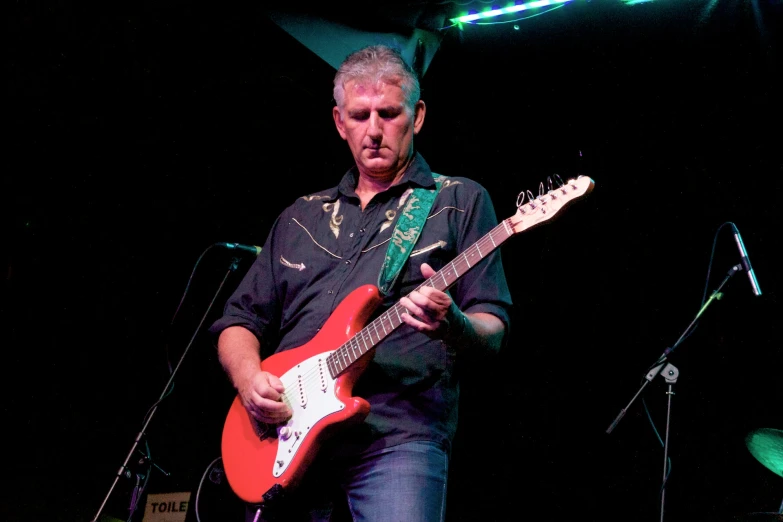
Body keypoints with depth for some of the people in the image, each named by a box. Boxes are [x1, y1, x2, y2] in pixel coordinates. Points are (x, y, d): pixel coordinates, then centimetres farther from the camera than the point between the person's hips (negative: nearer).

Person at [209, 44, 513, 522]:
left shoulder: (460, 202, 9)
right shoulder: (301, 217, 21)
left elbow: (493, 332, 3)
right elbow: (239, 321, 21)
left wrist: (452, 324, -20)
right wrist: (250, 378, -1)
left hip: (398, 436, -4)